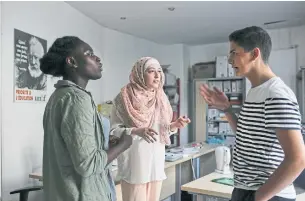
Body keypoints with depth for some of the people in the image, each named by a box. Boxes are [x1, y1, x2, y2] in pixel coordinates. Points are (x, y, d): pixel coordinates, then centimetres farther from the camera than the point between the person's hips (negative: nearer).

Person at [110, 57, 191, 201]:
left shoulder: (160, 97, 9)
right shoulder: (125, 97, -9)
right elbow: (113, 130, -12)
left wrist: (175, 125, -4)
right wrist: (137, 131, -28)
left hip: (156, 163, 6)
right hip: (135, 166, -5)